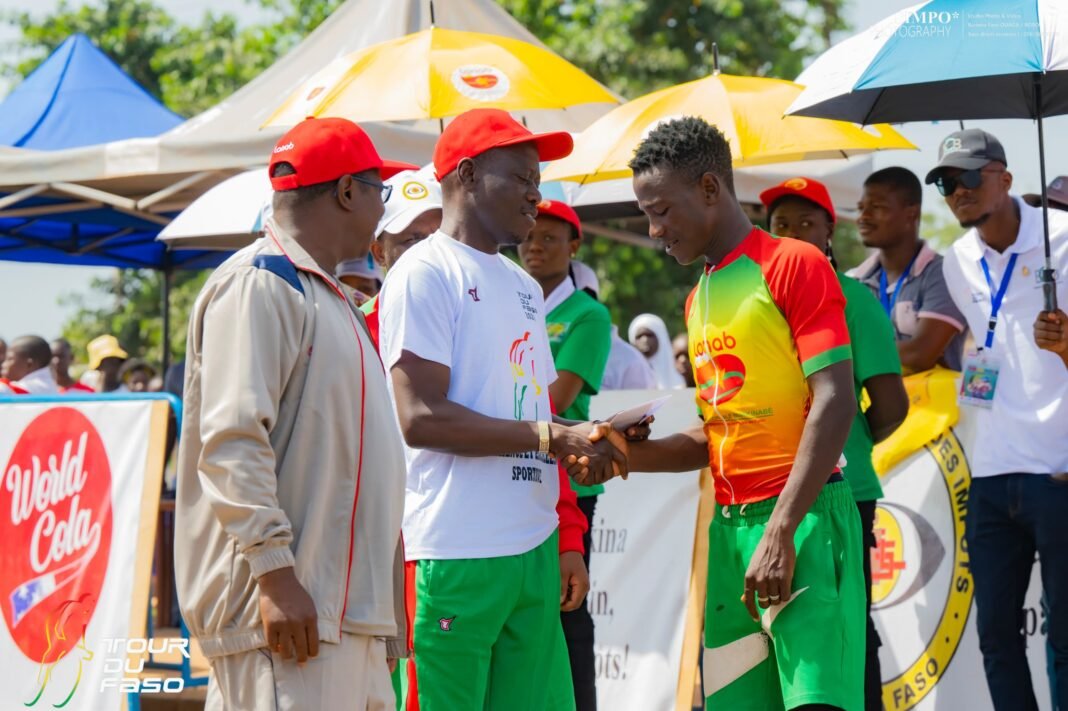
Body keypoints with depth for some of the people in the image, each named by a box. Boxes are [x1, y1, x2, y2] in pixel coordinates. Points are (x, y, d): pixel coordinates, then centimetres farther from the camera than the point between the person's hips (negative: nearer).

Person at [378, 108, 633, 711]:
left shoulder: (524, 287, 20)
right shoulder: (425, 274, -6)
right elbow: (421, 418, -16)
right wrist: (553, 436, -18)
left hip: (535, 551, 8)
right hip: (453, 556, -8)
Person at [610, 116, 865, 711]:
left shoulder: (794, 265, -5)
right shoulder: (700, 299, 19)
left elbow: (834, 403, -13)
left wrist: (781, 532, -19)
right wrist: (632, 454, 5)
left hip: (802, 519, -7)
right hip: (729, 527, 7)